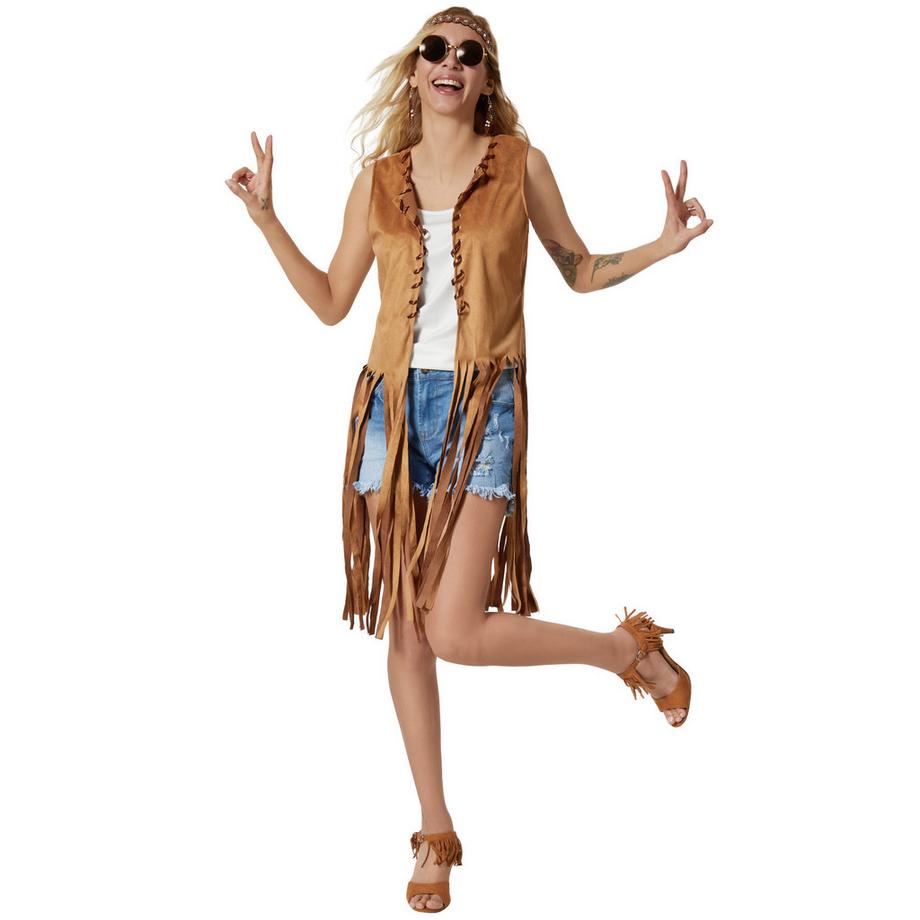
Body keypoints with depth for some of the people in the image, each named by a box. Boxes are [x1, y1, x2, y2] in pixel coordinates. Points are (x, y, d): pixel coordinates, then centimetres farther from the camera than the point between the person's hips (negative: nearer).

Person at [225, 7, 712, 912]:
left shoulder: (521, 164, 3)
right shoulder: (379, 180, 9)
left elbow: (581, 271, 12)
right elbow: (330, 302, 11)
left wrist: (666, 243, -4)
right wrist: (265, 216, 6)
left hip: (482, 405, -3)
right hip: (395, 401, 4)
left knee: (456, 631, -15)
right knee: (405, 627, 6)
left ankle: (629, 647, 11)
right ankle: (436, 833, 20)